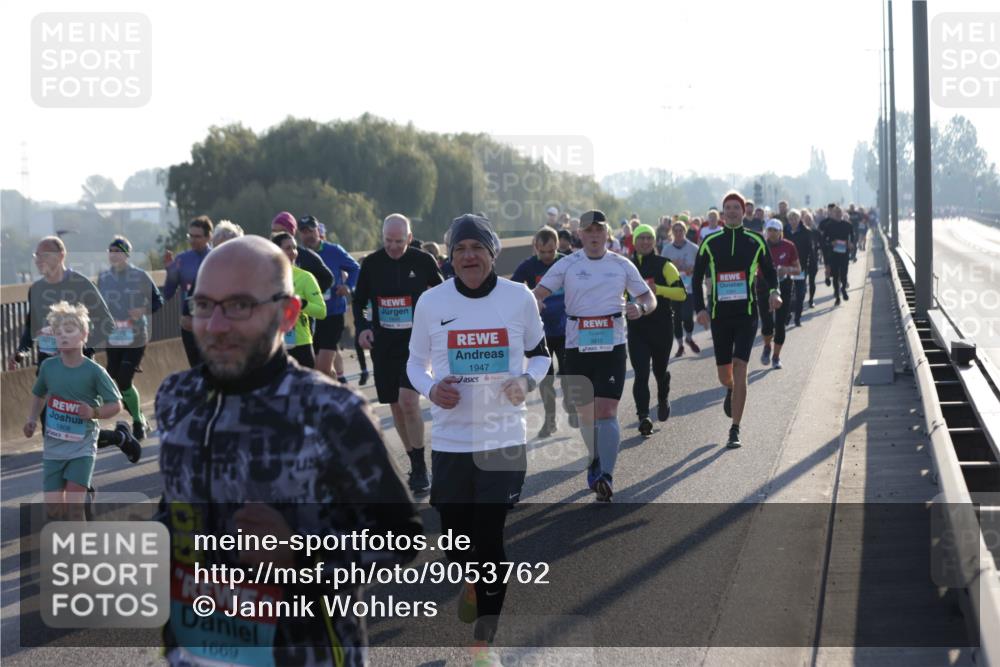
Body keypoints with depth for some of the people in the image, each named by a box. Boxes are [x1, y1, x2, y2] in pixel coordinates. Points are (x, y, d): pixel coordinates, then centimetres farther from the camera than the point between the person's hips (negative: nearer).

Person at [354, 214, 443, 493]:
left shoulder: (423, 261, -4)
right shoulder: (371, 263, 2)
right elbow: (359, 300, 13)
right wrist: (361, 327, -4)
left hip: (415, 341, -4)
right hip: (383, 344, 4)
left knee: (409, 401, -18)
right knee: (396, 407, 8)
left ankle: (420, 469, -8)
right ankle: (416, 465, 22)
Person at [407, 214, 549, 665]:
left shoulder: (519, 298, -2)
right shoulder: (431, 302, -2)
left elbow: (539, 353, 11)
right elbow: (415, 361, 10)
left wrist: (527, 381, -10)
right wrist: (430, 389, -10)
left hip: (504, 437, -1)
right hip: (450, 438, 1)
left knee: (490, 537, -6)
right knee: (455, 534, 8)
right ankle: (471, 581, 46)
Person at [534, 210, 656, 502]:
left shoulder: (622, 265, 5)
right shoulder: (567, 264, 3)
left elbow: (649, 297, 11)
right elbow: (538, 292, -2)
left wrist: (641, 307, -13)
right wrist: (533, 302, -27)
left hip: (612, 346, -2)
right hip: (577, 346, 2)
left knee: (606, 412, -14)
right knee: (585, 413, 11)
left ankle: (605, 476, -19)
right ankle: (596, 461, 34)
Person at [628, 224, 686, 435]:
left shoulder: (664, 265, -2)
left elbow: (681, 293, -11)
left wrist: (657, 289, -22)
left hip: (662, 327, -1)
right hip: (636, 328, 1)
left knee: (660, 370, 14)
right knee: (641, 374, -12)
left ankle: (663, 399, 45)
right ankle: (643, 417, -15)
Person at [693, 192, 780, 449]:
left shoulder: (755, 241, 4)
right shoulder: (710, 243, 4)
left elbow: (769, 271, 14)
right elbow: (697, 278, 8)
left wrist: (774, 291, -7)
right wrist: (700, 308, -5)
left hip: (747, 314, -2)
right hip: (719, 315, 2)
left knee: (739, 370, -13)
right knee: (724, 374, 9)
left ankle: (735, 430, -9)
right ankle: (731, 391, 48)